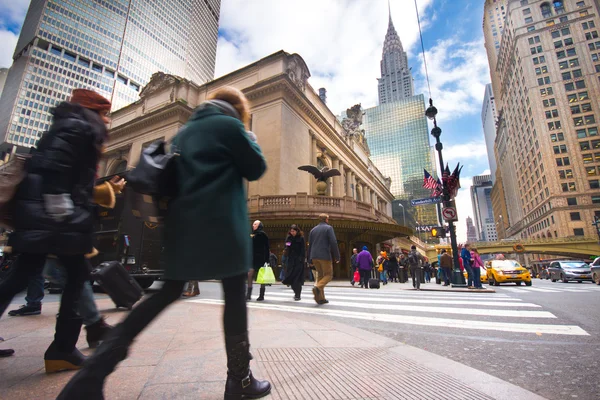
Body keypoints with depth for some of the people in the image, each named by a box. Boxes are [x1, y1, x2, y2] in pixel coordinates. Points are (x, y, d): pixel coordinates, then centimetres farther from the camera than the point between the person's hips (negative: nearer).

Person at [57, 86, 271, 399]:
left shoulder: (184, 131, 22)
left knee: (168, 292, 15)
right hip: (221, 224, -7)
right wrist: (251, 141, 19)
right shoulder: (229, 125, 0)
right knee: (235, 296, 3)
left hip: (182, 223, 8)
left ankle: (93, 373, 13)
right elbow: (256, 169, 3)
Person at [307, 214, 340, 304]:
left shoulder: (313, 229, 16)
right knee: (328, 275, 4)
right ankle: (317, 287, -22)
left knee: (320, 275, 15)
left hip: (314, 256, 6)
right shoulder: (329, 228, -1)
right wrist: (337, 256, -7)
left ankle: (321, 298, 10)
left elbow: (309, 245, 15)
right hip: (324, 255, -6)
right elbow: (333, 243, -11)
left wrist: (310, 260, 18)